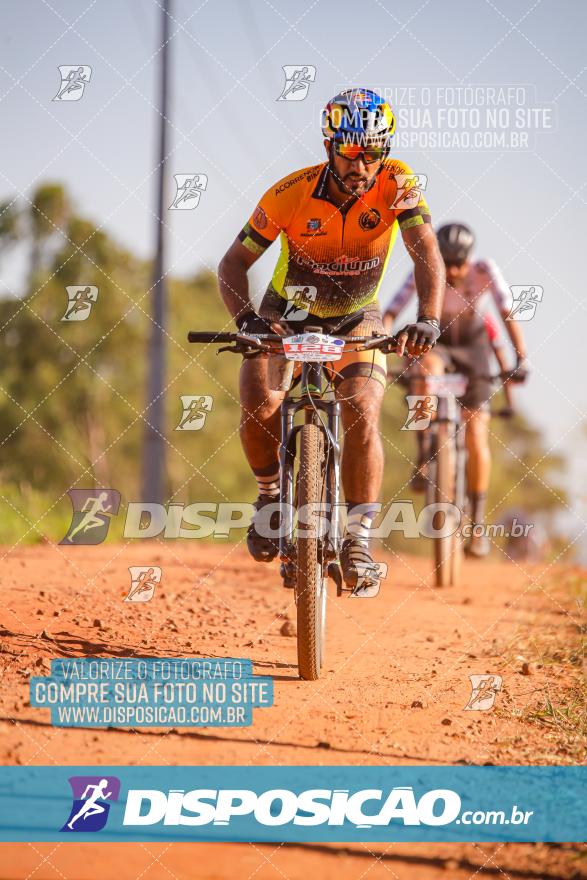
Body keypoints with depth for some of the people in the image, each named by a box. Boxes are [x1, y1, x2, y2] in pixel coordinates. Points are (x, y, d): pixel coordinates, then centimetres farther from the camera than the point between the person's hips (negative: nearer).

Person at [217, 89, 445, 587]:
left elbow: (427, 254, -33)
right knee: (259, 409, -23)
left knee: (363, 417, -23)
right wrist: (245, 318, -40)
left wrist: (428, 319, -51)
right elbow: (233, 264, -21)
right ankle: (272, 492, 6)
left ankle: (358, 537, -15)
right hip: (288, 314, 0)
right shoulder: (291, 193, -26)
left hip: (356, 320, 0)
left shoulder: (397, 183, -24)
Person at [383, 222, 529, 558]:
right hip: (435, 344, 0)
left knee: (477, 437, -10)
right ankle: (424, 455, -31)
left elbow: (509, 315, -27)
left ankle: (478, 522, 1)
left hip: (474, 348, 0)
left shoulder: (485, 271, -24)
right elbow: (389, 315, -28)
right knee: (429, 370, -40)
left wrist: (521, 359, -40)